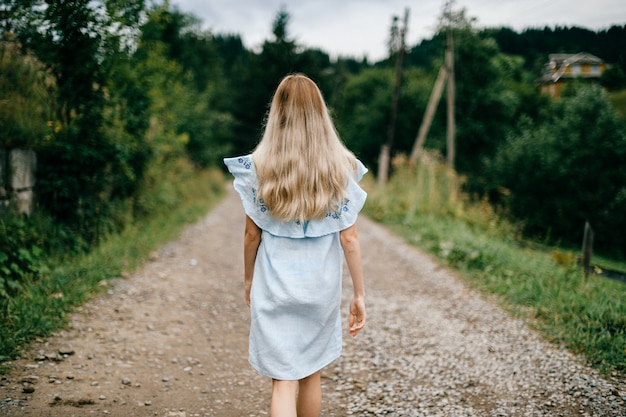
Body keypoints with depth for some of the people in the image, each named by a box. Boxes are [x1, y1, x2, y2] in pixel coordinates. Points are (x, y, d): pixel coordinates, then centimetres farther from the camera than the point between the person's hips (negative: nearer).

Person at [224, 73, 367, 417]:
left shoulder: (259, 166, -7)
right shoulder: (341, 167, -5)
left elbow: (252, 234, -2)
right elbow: (349, 239, -6)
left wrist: (248, 279, 14)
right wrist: (359, 294, 1)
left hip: (275, 285, -2)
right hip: (321, 285, 2)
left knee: (283, 381, 2)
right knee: (311, 373, 21)